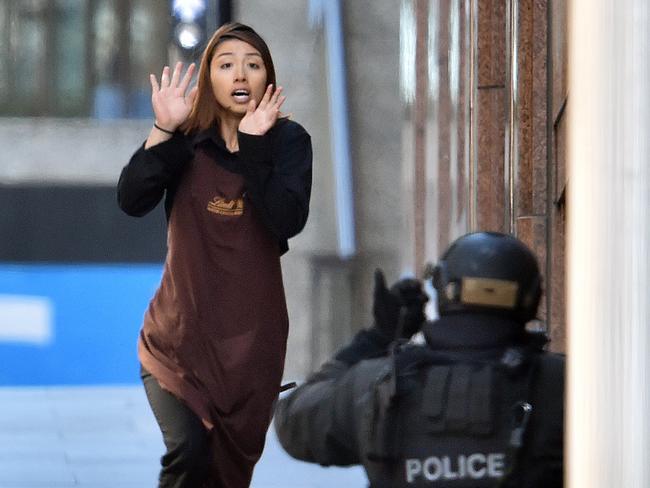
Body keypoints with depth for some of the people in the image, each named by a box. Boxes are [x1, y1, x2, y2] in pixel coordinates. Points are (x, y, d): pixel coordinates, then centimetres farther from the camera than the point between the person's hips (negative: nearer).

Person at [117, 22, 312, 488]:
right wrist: (163, 131, -22)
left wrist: (253, 145, -23)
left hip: (251, 333, 0)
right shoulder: (186, 139, 1)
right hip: (181, 329, 0)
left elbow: (288, 221, -18)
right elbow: (132, 201, -14)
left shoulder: (288, 140, -3)